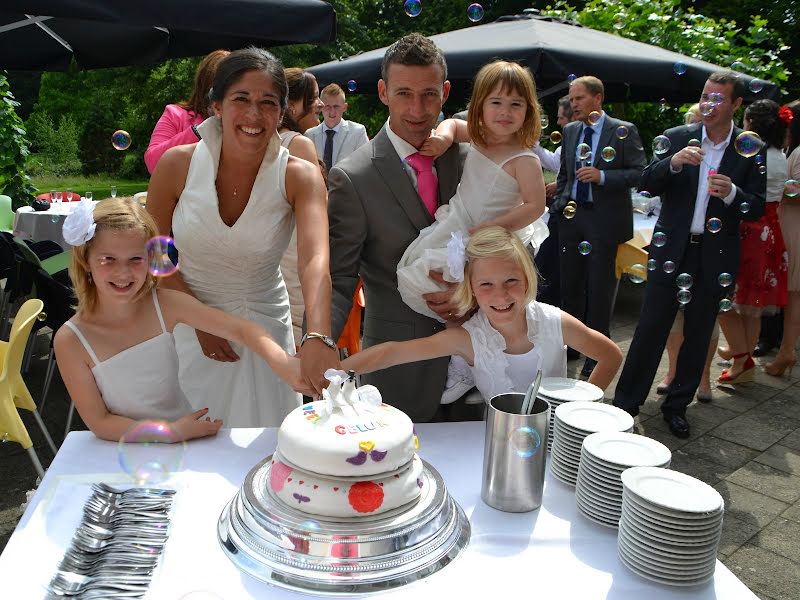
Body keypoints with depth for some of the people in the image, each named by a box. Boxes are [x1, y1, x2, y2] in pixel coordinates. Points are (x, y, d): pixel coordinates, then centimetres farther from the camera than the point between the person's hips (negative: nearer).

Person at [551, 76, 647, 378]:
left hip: (604, 218, -5)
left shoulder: (623, 131, -6)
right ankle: (570, 344, 25)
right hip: (572, 216, 5)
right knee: (570, 284, 11)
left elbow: (640, 172, -9)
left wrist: (602, 176, -20)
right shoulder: (570, 130, 10)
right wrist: (558, 203, 9)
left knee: (599, 288, 2)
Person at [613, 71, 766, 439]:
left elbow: (758, 208, -1)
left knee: (698, 335, 10)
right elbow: (648, 186, -4)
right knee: (650, 329, -1)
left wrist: (732, 193, -21)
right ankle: (626, 403, 10)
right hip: (672, 249, -1)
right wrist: (673, 162, -22)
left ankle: (677, 405, 25)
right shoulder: (677, 138, 1)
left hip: (716, 255, 1)